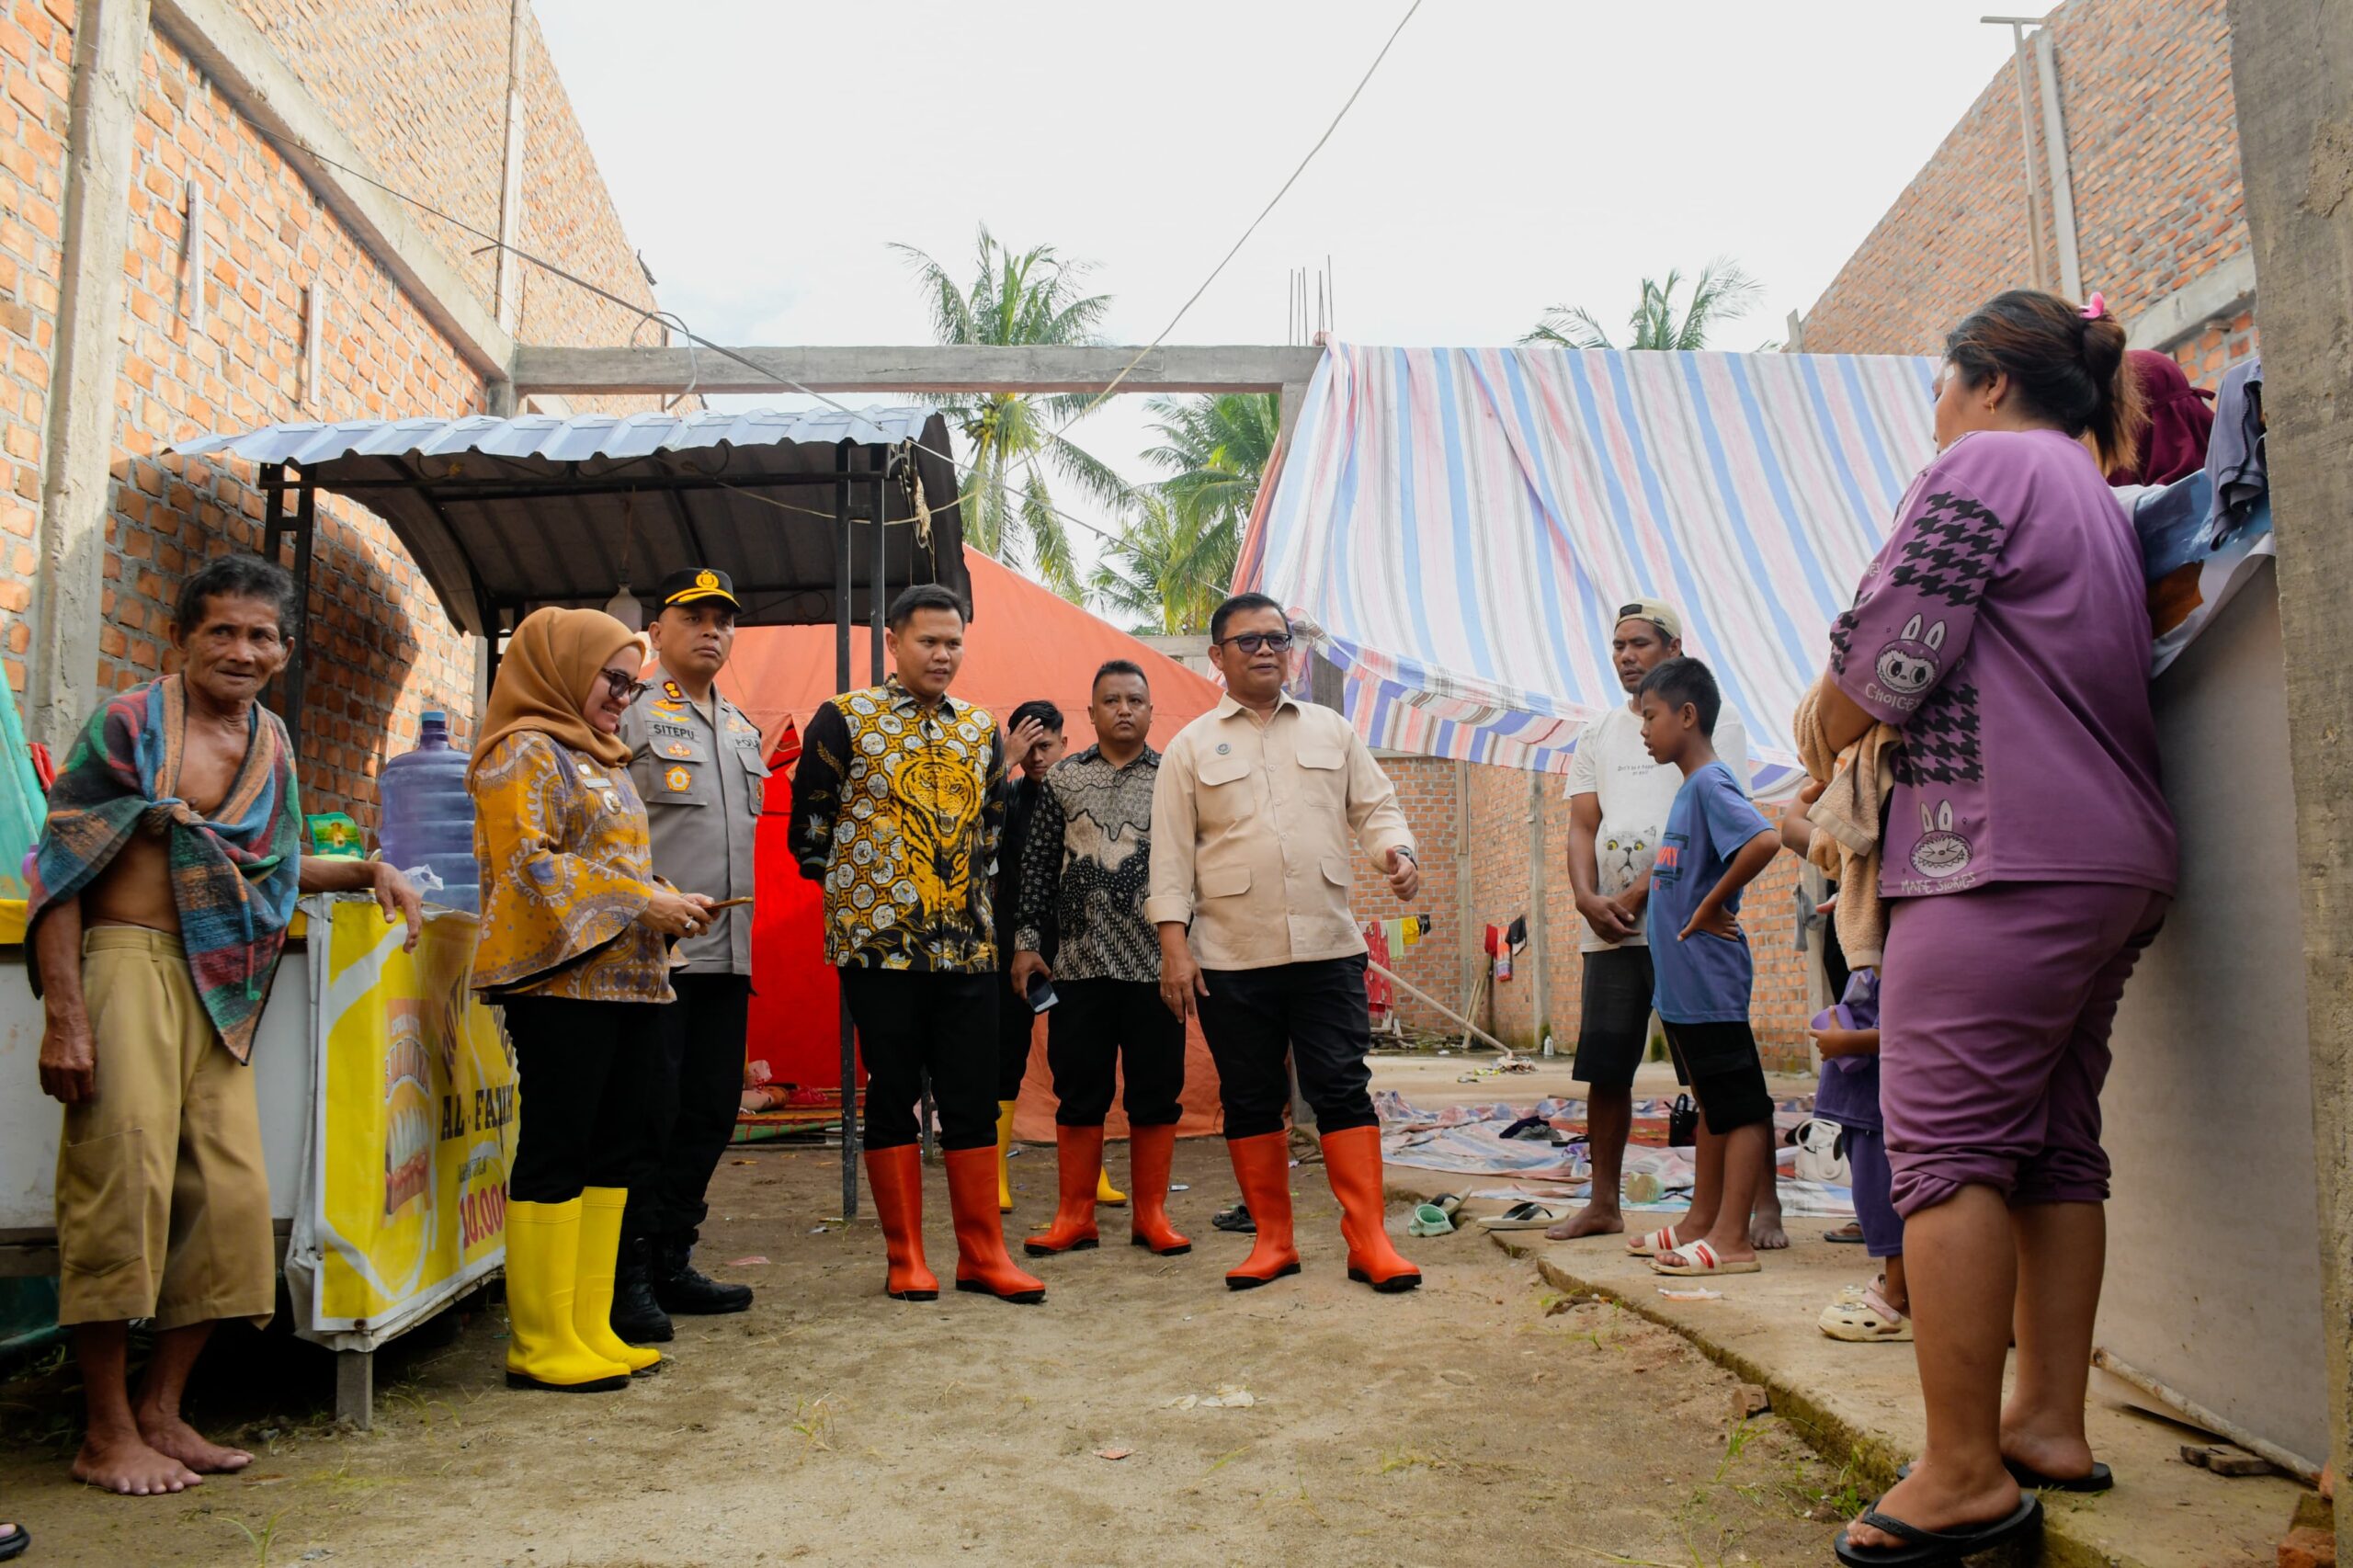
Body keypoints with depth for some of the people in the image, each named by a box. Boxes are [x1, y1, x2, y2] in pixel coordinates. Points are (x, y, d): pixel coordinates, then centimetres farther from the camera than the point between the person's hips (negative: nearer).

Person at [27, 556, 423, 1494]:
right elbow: (60, 870, -6)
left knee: (230, 1196, 4)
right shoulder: (130, 723, -2)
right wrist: (63, 1015, -14)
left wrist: (367, 872, 11)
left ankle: (160, 1412, 19)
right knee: (124, 1187, -6)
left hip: (222, 991, 6)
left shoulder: (270, 742, 16)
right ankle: (106, 1436, 8)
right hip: (128, 966, -6)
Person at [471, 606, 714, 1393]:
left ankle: (589, 1328, 17)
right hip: (561, 980, -9)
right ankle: (541, 1343, 3)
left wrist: (668, 902, 10)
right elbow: (528, 863, -16)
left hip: (625, 980, 9)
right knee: (554, 1152, -5)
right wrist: (640, 903, -17)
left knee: (615, 1151, 9)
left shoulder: (601, 760, 23)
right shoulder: (526, 752, -5)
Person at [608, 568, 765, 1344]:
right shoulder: (631, 715, -3)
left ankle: (670, 1263, 23)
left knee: (711, 1113, 11)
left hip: (728, 952, 7)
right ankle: (625, 1276, 8)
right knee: (648, 1116, -3)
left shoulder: (743, 730, 20)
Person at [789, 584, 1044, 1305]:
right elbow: (810, 824, 1)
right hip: (880, 942, -3)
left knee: (972, 1099, 6)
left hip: (968, 944, 4)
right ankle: (906, 1259, 15)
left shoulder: (981, 728, 11)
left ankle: (983, 1253, 14)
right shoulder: (845, 720, -2)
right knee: (892, 1097, 5)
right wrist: (853, 893, 5)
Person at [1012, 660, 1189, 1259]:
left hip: (1155, 962, 0)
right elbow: (1038, 865, 8)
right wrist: (1026, 941, 3)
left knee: (1157, 1092, 5)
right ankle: (1074, 1217, 16)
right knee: (1078, 1092, 6)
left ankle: (1150, 1214, 17)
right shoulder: (1061, 779, 8)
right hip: (1080, 963, 1)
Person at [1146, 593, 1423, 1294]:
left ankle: (1368, 1241, 5)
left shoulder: (1331, 731, 13)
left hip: (1328, 948, 1)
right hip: (1231, 958, 0)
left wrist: (1398, 851, -10)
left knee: (1343, 1090, -1)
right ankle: (1272, 1240, 20)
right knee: (1250, 1099, 7)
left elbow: (1375, 806, 13)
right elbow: (1171, 853, 3)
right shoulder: (1191, 747, 7)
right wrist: (1174, 944, -5)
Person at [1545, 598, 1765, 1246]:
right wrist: (1587, 897, -6)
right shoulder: (1598, 734, 19)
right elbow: (1583, 824, 12)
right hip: (1608, 929, 5)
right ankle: (1603, 1205, 17)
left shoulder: (1713, 720, 2)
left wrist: (1639, 894, -14)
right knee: (1604, 1070, 7)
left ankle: (1765, 1205, 4)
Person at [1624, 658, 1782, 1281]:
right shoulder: (1690, 789, 15)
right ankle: (1702, 1224, 26)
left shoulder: (1711, 784, -14)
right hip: (1682, 984, 10)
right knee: (1712, 1104, 16)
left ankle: (1732, 1240, 2)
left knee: (1739, 1107, -2)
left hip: (1709, 981, -10)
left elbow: (1765, 840, -31)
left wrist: (1712, 905, -21)